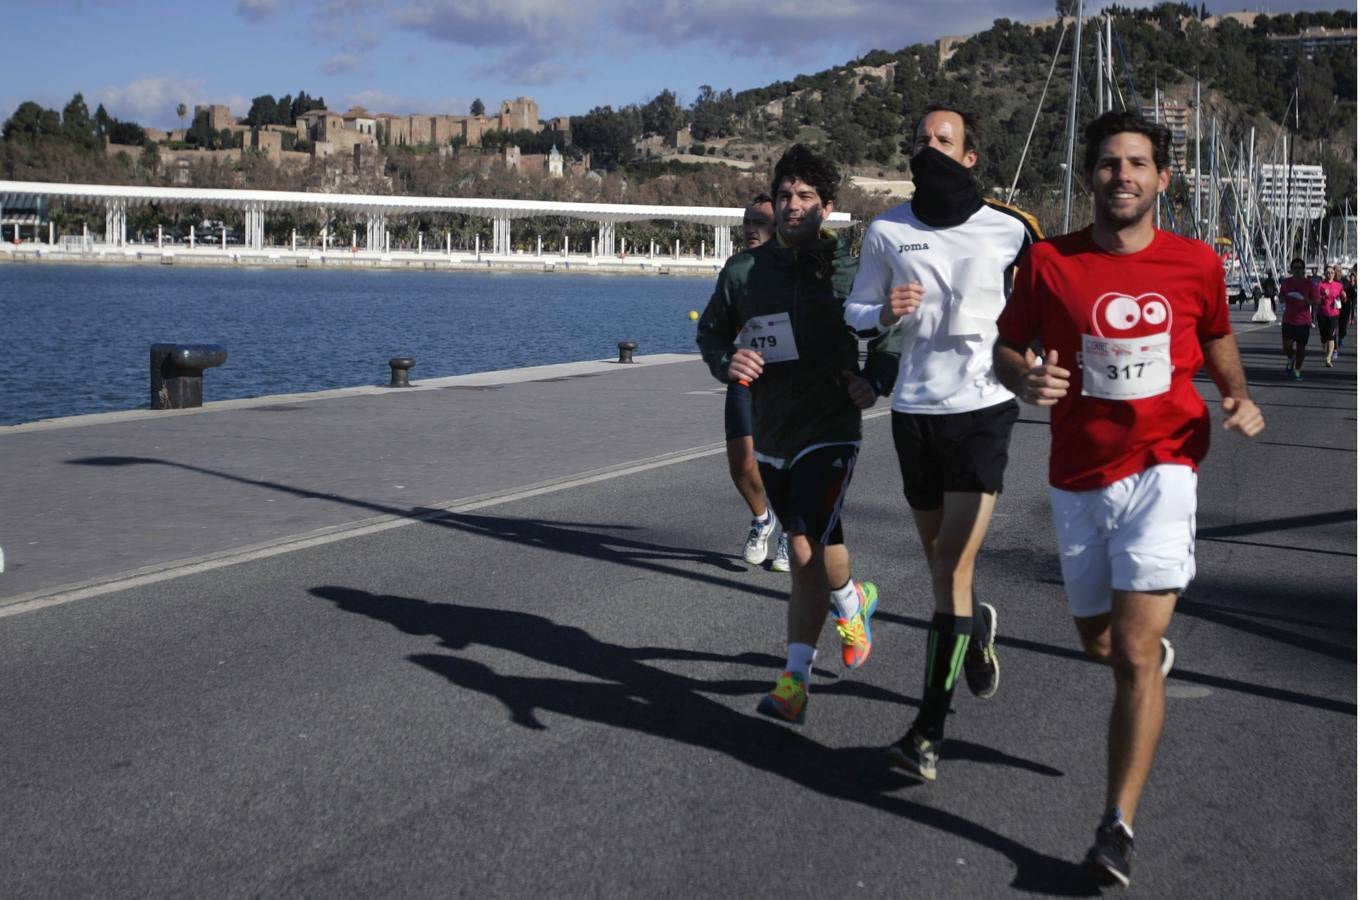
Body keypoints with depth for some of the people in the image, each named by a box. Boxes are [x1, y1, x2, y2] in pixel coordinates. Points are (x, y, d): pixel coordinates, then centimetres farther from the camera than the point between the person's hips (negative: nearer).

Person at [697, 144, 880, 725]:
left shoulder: (849, 272, -4)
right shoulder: (743, 271, 3)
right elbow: (711, 331, 16)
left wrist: (872, 382, -10)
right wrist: (726, 363, -6)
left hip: (829, 428, -4)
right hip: (770, 432, 4)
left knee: (812, 536, -18)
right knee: (802, 551, 8)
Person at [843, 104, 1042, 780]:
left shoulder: (1009, 229, -2)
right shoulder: (886, 231, 5)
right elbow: (855, 311, 10)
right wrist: (886, 313, -10)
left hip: (982, 405, -4)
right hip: (914, 408, 4)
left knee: (951, 569, -12)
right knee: (939, 560, 15)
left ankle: (928, 731, -10)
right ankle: (977, 627, 49)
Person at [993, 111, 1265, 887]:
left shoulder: (1197, 264, -2)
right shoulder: (1051, 262, -6)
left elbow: (1217, 338, 16)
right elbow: (1006, 347, 4)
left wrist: (1240, 396, -2)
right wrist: (1027, 379, -19)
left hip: (1162, 468, -2)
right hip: (1080, 479, 2)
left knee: (1135, 653, -13)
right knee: (1100, 641, 18)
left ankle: (1119, 828, -7)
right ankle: (1154, 646, 56)